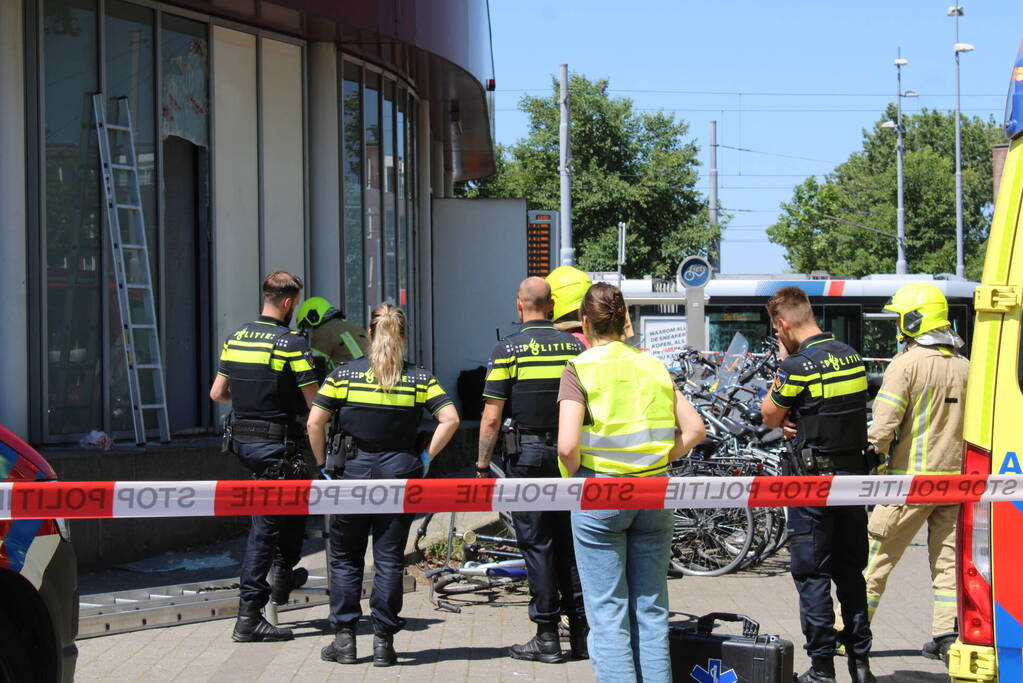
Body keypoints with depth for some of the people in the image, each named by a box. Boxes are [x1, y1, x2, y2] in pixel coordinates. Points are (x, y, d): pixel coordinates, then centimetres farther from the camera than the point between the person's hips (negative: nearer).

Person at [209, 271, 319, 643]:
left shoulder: (236, 338, 7)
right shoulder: (292, 343, -14)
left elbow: (217, 393, 13)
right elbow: (314, 403, -14)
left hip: (242, 440, 8)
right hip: (276, 442, -8)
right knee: (265, 526, -2)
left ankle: (284, 576, 35)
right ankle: (249, 617, 1)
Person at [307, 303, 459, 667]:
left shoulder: (344, 373, -2)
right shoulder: (419, 377, 0)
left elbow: (315, 422, -6)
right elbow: (450, 419, -8)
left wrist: (324, 463, 4)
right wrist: (426, 457, 2)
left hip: (352, 472, -1)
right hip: (399, 473, 1)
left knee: (345, 558, 11)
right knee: (389, 559, 7)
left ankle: (344, 638, 11)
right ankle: (383, 641, 7)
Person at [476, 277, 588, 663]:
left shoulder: (507, 350, -7)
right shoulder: (574, 346, 5)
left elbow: (492, 416, -9)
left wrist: (482, 463, 0)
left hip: (527, 456, -4)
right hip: (570, 456, 4)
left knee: (536, 544, 0)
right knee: (570, 542, 10)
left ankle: (547, 638, 1)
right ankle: (581, 633, 11)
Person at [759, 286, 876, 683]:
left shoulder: (799, 365, -16)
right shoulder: (852, 357, 8)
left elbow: (769, 416, -3)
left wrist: (782, 364, 2)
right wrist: (797, 421, 1)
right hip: (854, 473, 7)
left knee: (812, 574, 0)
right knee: (851, 571, 14)